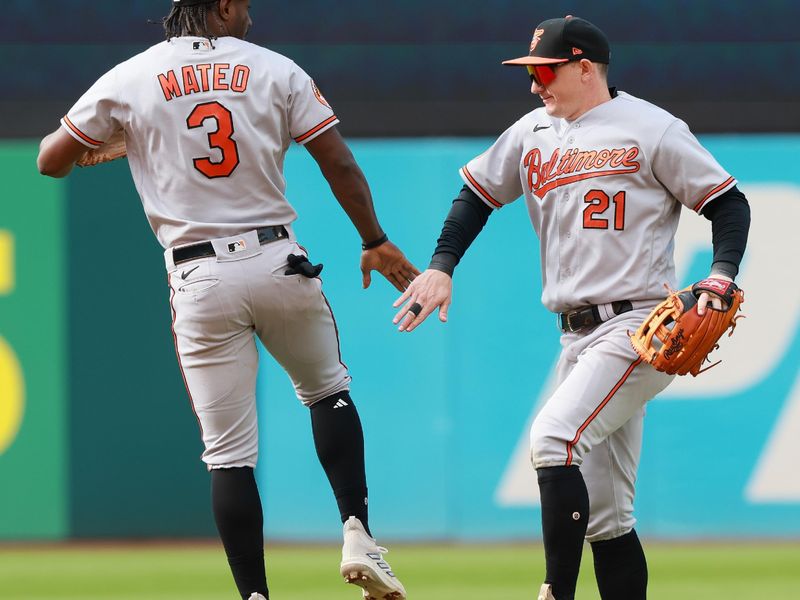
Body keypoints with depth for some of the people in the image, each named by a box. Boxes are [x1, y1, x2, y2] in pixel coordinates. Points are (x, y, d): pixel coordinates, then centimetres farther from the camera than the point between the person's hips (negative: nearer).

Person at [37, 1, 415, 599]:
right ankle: (357, 535, 7)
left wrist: (100, 145, 29)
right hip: (278, 261, 0)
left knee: (229, 453, 2)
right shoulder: (276, 70, 3)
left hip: (200, 279, 0)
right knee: (328, 390, 23)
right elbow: (340, 165, 1)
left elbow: (51, 161, 8)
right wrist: (376, 242, 13)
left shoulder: (128, 79, 3)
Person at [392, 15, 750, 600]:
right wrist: (441, 266, 10)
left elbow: (728, 202, -3)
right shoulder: (534, 133, 14)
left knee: (554, 436, -26)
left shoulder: (651, 129, -5)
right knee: (603, 514, 5)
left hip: (639, 327, -7)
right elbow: (478, 194, 23)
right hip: (577, 336, 7)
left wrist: (721, 276, -18)